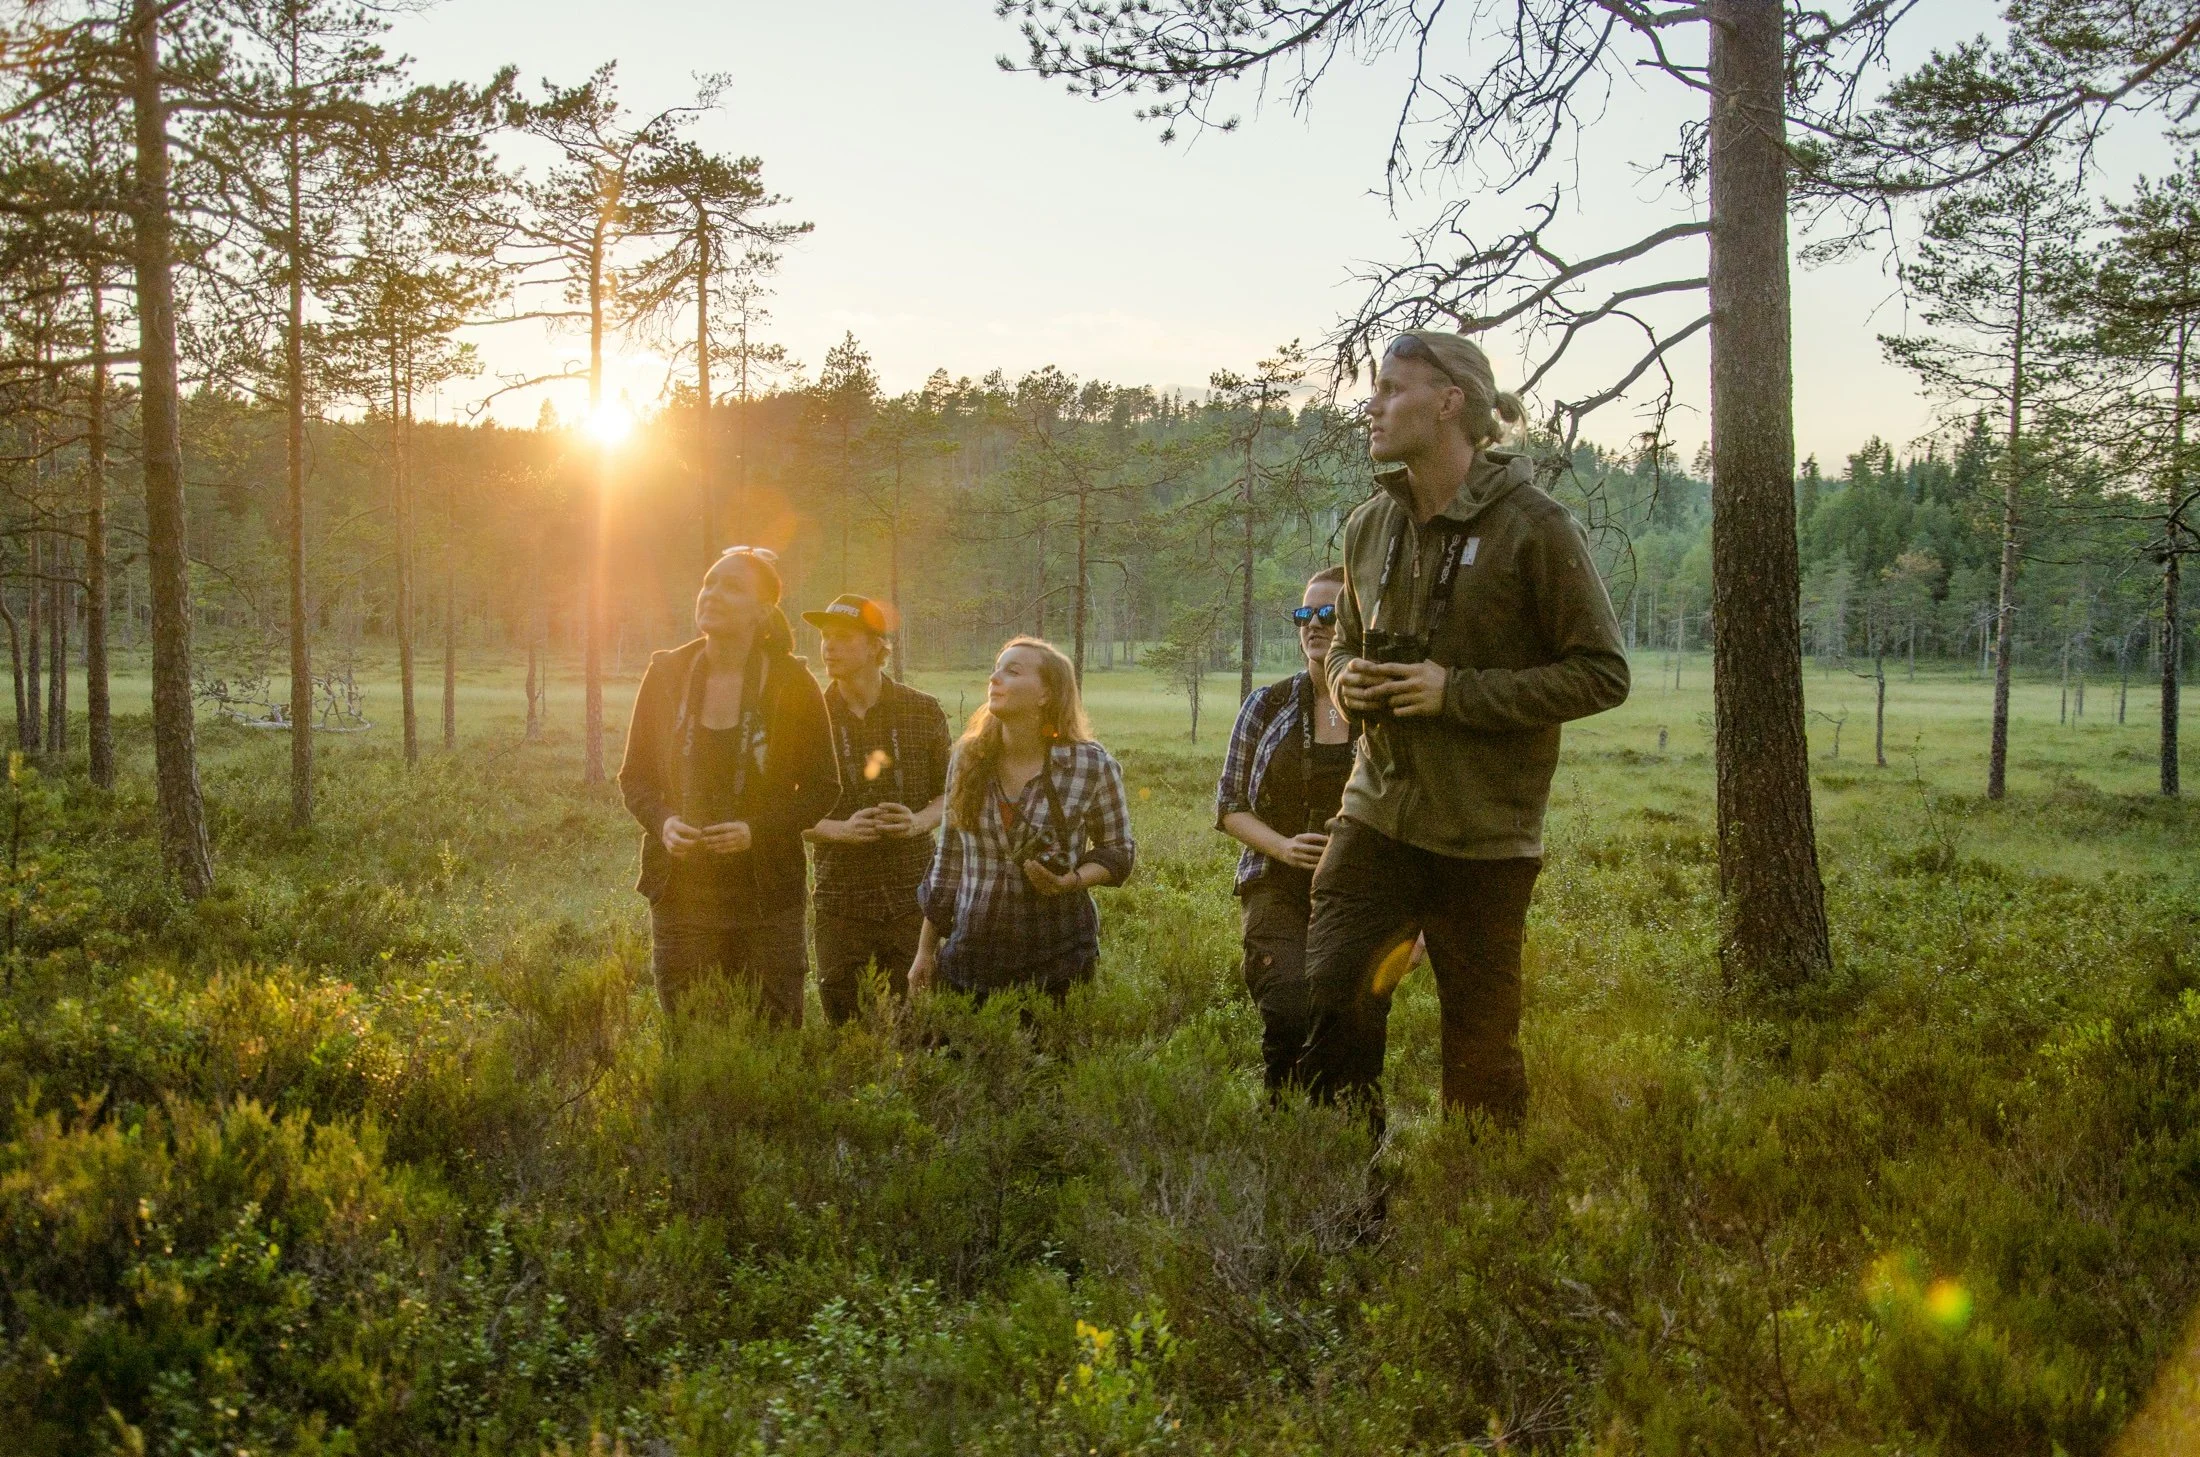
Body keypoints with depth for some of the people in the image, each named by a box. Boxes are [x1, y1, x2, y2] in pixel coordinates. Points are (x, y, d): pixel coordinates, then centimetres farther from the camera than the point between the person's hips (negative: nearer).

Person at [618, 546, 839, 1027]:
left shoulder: (793, 684, -5)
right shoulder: (666, 674, 2)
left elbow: (823, 787, 0)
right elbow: (634, 775, 10)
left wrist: (757, 830, -15)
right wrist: (662, 822, -11)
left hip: (766, 895, -2)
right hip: (681, 893, 2)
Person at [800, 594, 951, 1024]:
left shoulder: (923, 711, 2)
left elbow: (949, 794, 9)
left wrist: (920, 822, -12)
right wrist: (840, 829, -14)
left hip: (912, 895, 0)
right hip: (840, 898, 0)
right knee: (841, 1020, 4)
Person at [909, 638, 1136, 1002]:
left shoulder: (1092, 766, -8)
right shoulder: (966, 760, 1)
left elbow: (1118, 851, 4)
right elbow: (948, 862, 9)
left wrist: (1071, 880, -16)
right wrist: (925, 952, 10)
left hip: (1056, 957, -2)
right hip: (972, 951, 3)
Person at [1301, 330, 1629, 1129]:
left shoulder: (1535, 527, -11)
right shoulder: (1370, 527, 7)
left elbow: (1602, 673, -10)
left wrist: (1456, 692, -18)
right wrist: (1346, 676, -2)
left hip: (1486, 831, -4)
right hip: (1378, 813, 5)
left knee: (1480, 1041, 6)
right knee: (1325, 997, -3)